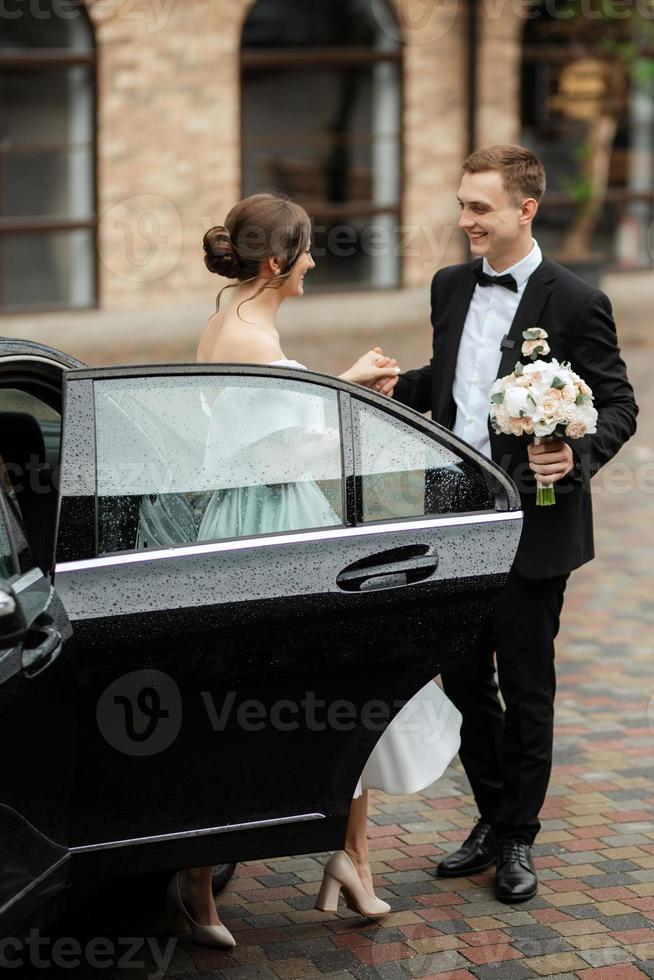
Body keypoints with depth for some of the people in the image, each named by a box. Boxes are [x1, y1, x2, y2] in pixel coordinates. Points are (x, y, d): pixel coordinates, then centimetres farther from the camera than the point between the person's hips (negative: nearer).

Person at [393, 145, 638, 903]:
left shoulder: (574, 302, -11)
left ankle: (519, 839, 22)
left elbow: (618, 404, -8)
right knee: (463, 680, 14)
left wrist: (579, 456, -26)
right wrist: (389, 386, 3)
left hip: (530, 529, -6)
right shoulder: (451, 287, 8)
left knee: (526, 689, 7)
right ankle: (493, 818, 31)